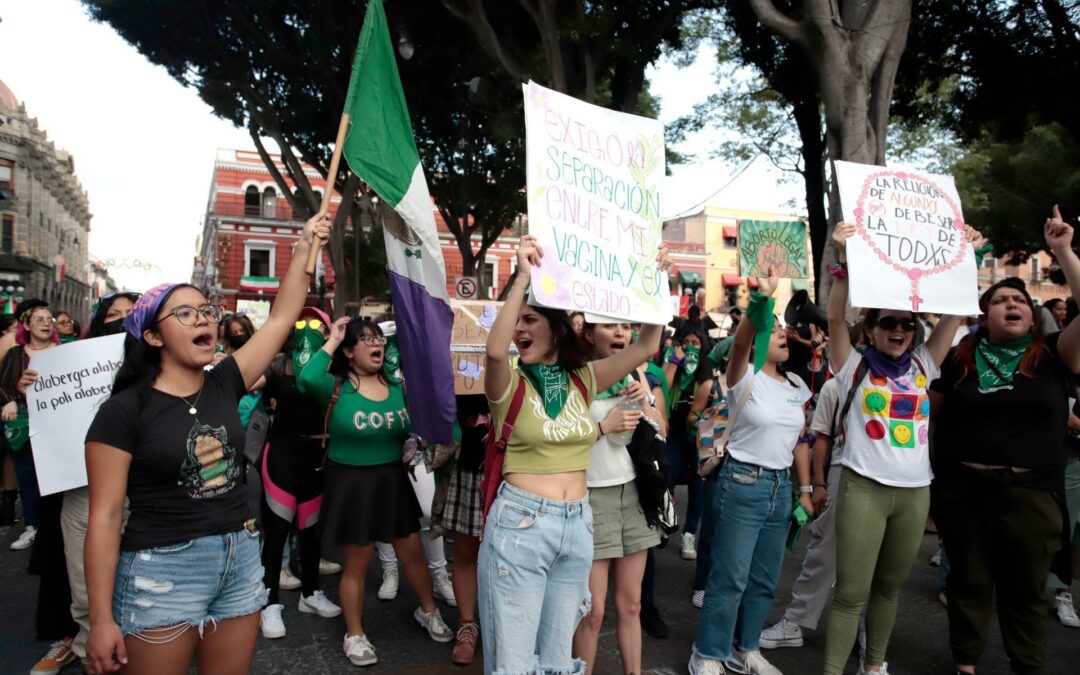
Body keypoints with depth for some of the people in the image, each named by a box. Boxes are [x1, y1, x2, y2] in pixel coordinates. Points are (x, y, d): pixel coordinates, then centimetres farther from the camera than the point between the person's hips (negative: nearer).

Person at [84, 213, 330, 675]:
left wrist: (305, 246, 2)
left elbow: (282, 317, 4)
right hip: (163, 569, -4)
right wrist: (102, 619, -12)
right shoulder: (124, 411, -10)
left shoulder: (224, 384, 3)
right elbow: (105, 516, -10)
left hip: (241, 559, 5)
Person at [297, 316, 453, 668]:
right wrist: (332, 341, -24)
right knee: (357, 562, 9)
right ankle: (354, 635, 30)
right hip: (353, 483, -4)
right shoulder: (337, 388, -13)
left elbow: (412, 429, 8)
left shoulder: (397, 386, 1)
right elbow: (306, 379, -35)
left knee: (412, 552, 16)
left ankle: (428, 611, 41)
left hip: (393, 480, 5)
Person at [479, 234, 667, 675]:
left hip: (576, 525, 4)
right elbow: (494, 349, -29)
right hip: (520, 523, -4)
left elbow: (646, 346, 0)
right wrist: (523, 276, -31)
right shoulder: (509, 386, -6)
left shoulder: (583, 380, 5)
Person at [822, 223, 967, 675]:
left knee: (889, 587, 17)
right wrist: (845, 260, -21)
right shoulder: (854, 368, 0)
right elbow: (835, 318, -13)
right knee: (851, 592, -3)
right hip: (863, 488, -4)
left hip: (915, 492, 4)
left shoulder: (922, 366, 10)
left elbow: (953, 314, 5)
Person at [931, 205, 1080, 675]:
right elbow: (931, 415, 10)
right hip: (963, 488, 1)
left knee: (1026, 589, 13)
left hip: (1031, 492, 0)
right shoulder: (961, 359, 3)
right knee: (968, 581, 13)